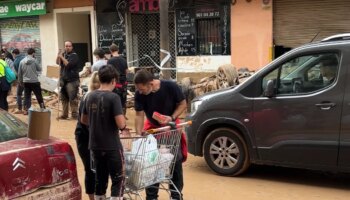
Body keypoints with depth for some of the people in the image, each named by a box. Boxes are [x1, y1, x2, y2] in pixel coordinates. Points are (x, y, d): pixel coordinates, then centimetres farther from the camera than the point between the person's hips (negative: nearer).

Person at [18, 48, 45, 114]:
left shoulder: (22, 61, 2)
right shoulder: (34, 60, -10)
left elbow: (19, 73, 8)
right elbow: (39, 69, -1)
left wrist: (20, 81, 20)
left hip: (26, 82, 4)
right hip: (34, 81, -4)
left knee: (27, 96, 10)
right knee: (39, 96, 5)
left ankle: (26, 110, 10)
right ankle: (43, 108, 9)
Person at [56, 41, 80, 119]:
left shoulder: (74, 55, -5)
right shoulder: (63, 54, 14)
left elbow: (68, 65, -16)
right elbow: (57, 62, 3)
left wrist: (62, 57, -16)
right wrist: (58, 55, -12)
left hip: (72, 80, -6)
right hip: (63, 80, 6)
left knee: (72, 98, -8)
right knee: (64, 98, 10)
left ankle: (74, 114, -2)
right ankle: (64, 114, 18)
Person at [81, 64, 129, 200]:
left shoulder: (90, 96, 4)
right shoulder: (113, 97, -15)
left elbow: (84, 120, 15)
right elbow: (121, 123, -21)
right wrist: (124, 127, 0)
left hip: (95, 145, 6)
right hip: (112, 146, -6)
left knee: (100, 178, 17)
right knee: (118, 179, 5)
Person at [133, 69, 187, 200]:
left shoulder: (170, 87, -26)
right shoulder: (139, 94, -22)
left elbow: (182, 104, -14)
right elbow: (139, 115, -17)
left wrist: (172, 118, -27)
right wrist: (139, 135, -25)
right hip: (152, 128, 2)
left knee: (176, 160, 2)